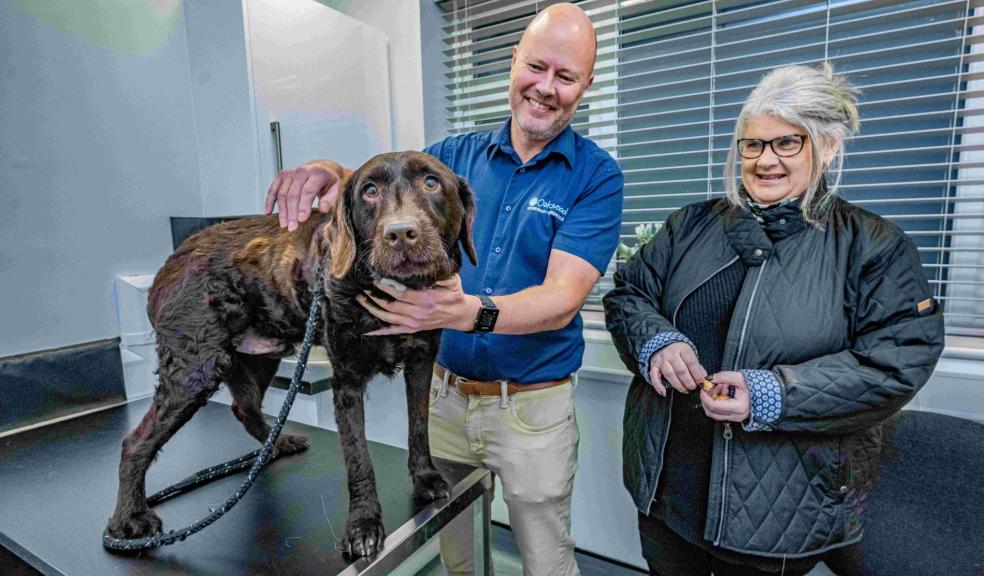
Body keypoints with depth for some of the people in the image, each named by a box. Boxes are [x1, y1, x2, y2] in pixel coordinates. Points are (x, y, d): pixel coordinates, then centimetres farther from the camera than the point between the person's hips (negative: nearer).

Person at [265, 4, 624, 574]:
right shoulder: (458, 154, 1)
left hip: (534, 408, -2)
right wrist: (326, 174, -28)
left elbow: (563, 299, -21)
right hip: (444, 393, 3)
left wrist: (467, 311, -38)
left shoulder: (597, 177, -10)